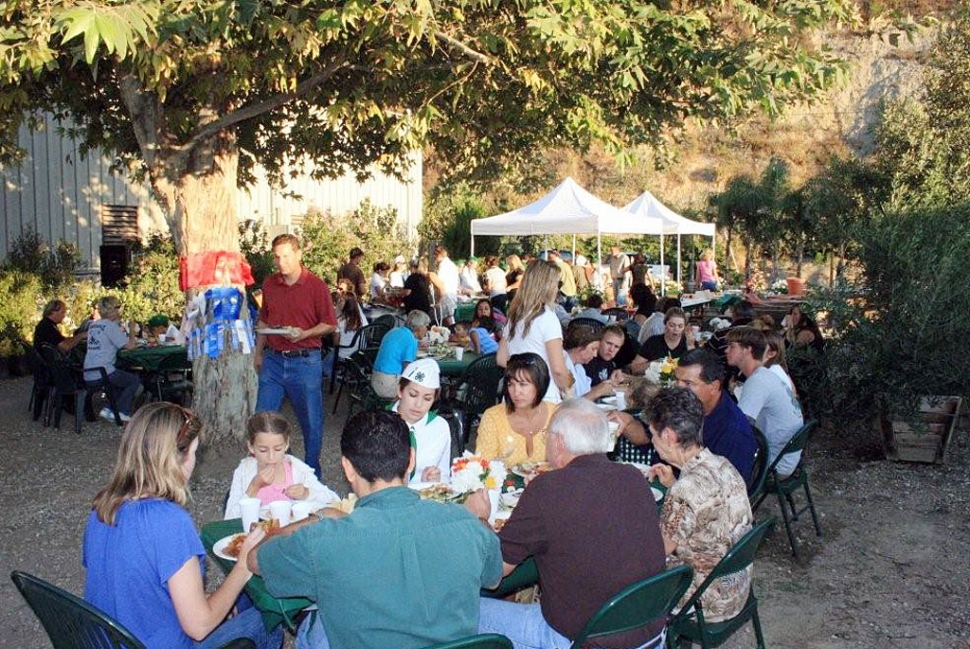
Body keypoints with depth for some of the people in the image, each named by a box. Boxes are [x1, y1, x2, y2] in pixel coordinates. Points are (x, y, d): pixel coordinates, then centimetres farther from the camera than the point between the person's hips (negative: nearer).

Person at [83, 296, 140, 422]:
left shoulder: (93, 325, 14)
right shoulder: (110, 326, -10)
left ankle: (109, 408, 17)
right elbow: (130, 345, -12)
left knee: (121, 378, 30)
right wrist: (131, 330, 5)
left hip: (88, 375, 8)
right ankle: (120, 412, 2)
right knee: (135, 380, 7)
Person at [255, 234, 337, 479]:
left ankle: (312, 472, 22)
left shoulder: (316, 286, -8)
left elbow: (330, 324, -5)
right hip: (273, 360, 4)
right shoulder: (269, 284, 7)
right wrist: (258, 353, 17)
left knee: (311, 420, 6)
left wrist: (304, 334, -19)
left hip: (305, 361, -4)